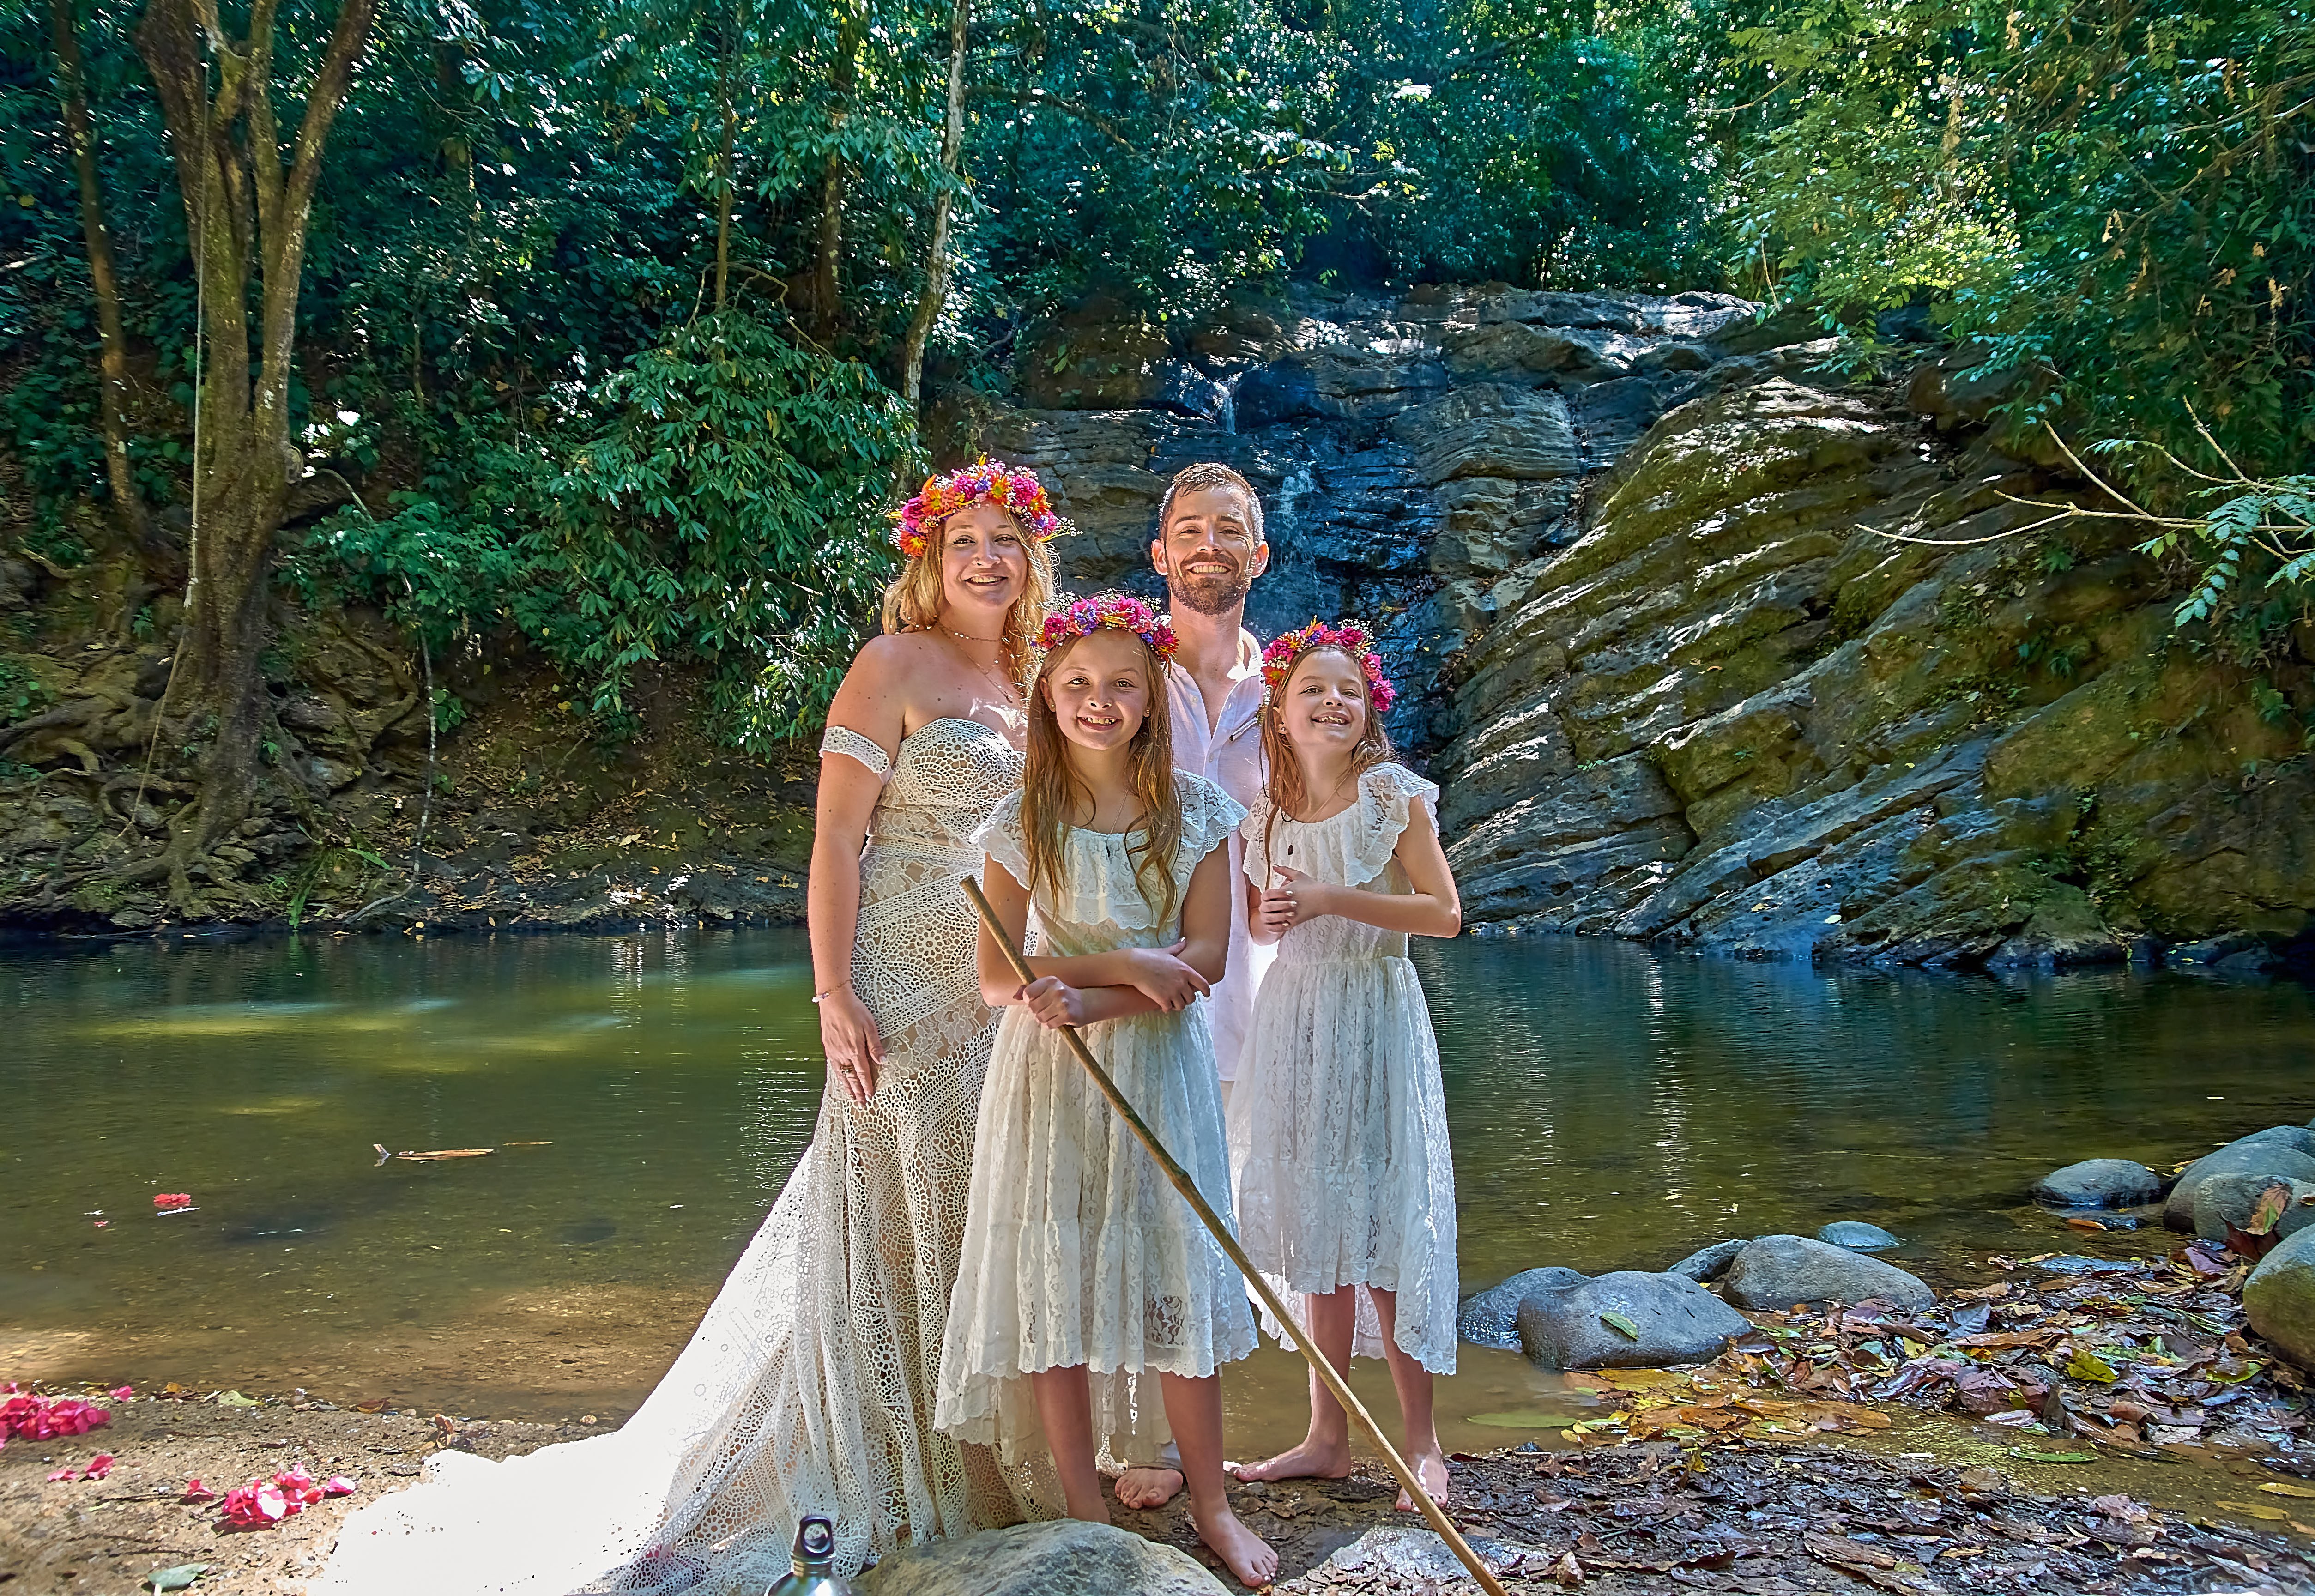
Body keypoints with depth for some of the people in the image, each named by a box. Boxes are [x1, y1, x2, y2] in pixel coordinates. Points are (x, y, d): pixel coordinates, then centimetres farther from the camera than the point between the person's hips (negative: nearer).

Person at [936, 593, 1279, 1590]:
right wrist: (1126, 963, -18)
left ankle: (1210, 1504, 17)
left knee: (1179, 1282, 2)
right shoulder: (1022, 822, 0)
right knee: (1057, 1283, 2)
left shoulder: (1194, 813, 1)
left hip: (1159, 1071, 0)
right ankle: (1085, 1516, 16)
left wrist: (1091, 1001, -20)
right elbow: (997, 977, -5)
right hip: (1050, 1078, 0)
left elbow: (1205, 958, -6)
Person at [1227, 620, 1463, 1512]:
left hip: (1375, 1022, -4)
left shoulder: (1394, 796, -5)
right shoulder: (1268, 816, 8)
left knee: (1384, 1229, -4)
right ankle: (1328, 1436, 18)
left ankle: (1421, 1445, 8)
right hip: (1292, 1022, 5)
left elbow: (1445, 913, -11)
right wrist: (1271, 916, -1)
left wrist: (1331, 899, -19)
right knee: (1319, 1231, 9)